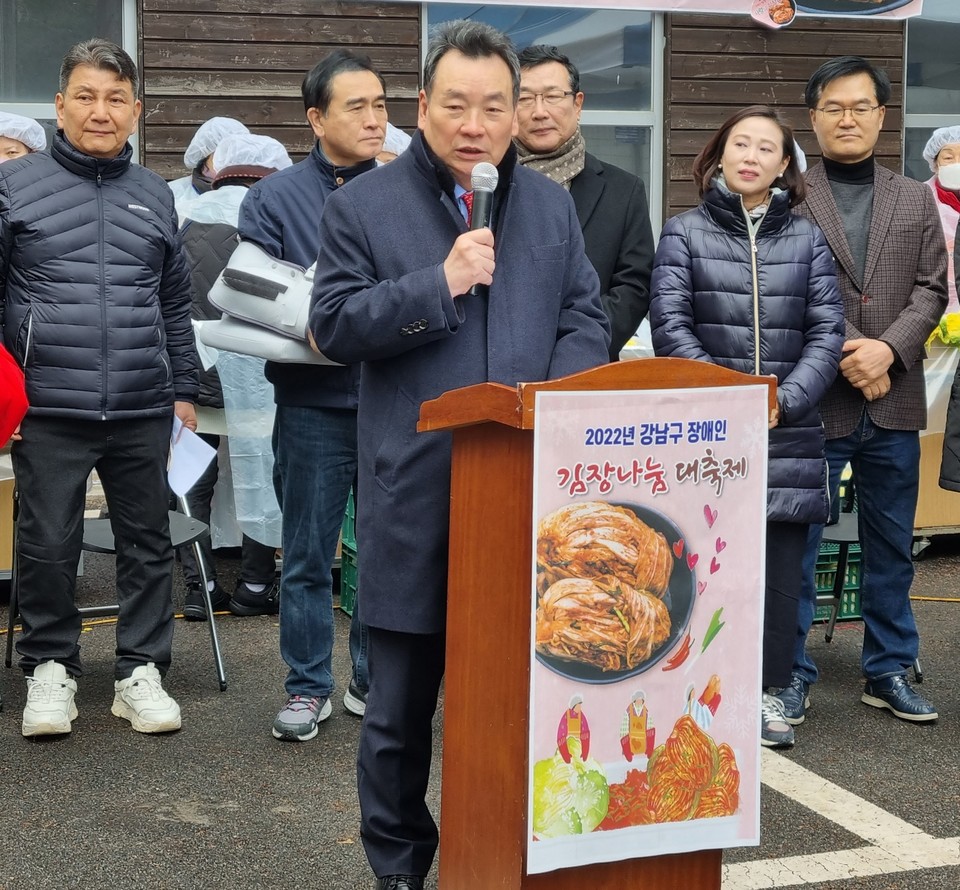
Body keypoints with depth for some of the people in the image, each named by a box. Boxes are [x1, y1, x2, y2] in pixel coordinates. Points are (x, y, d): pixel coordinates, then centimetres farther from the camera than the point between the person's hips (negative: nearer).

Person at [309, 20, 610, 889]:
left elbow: (584, 319, 11)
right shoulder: (364, 206, 3)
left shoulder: (551, 205, 13)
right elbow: (334, 325, -4)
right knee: (403, 700, 8)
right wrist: (439, 283, -15)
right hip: (414, 496, -2)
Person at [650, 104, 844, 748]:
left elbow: (827, 331, 4)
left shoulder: (807, 239, 10)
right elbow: (670, 324, -5)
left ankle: (767, 691, 15)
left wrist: (786, 400, -11)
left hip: (789, 434, 2)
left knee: (779, 565, 4)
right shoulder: (685, 234, 4)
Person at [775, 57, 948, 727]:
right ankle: (792, 674, 13)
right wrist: (847, 355, -13)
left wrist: (888, 350, -10)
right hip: (814, 401, -4)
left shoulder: (916, 201, 13)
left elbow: (931, 290, 6)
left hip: (895, 401, 4)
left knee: (892, 545, 12)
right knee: (796, 544, 1)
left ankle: (889, 670, 24)